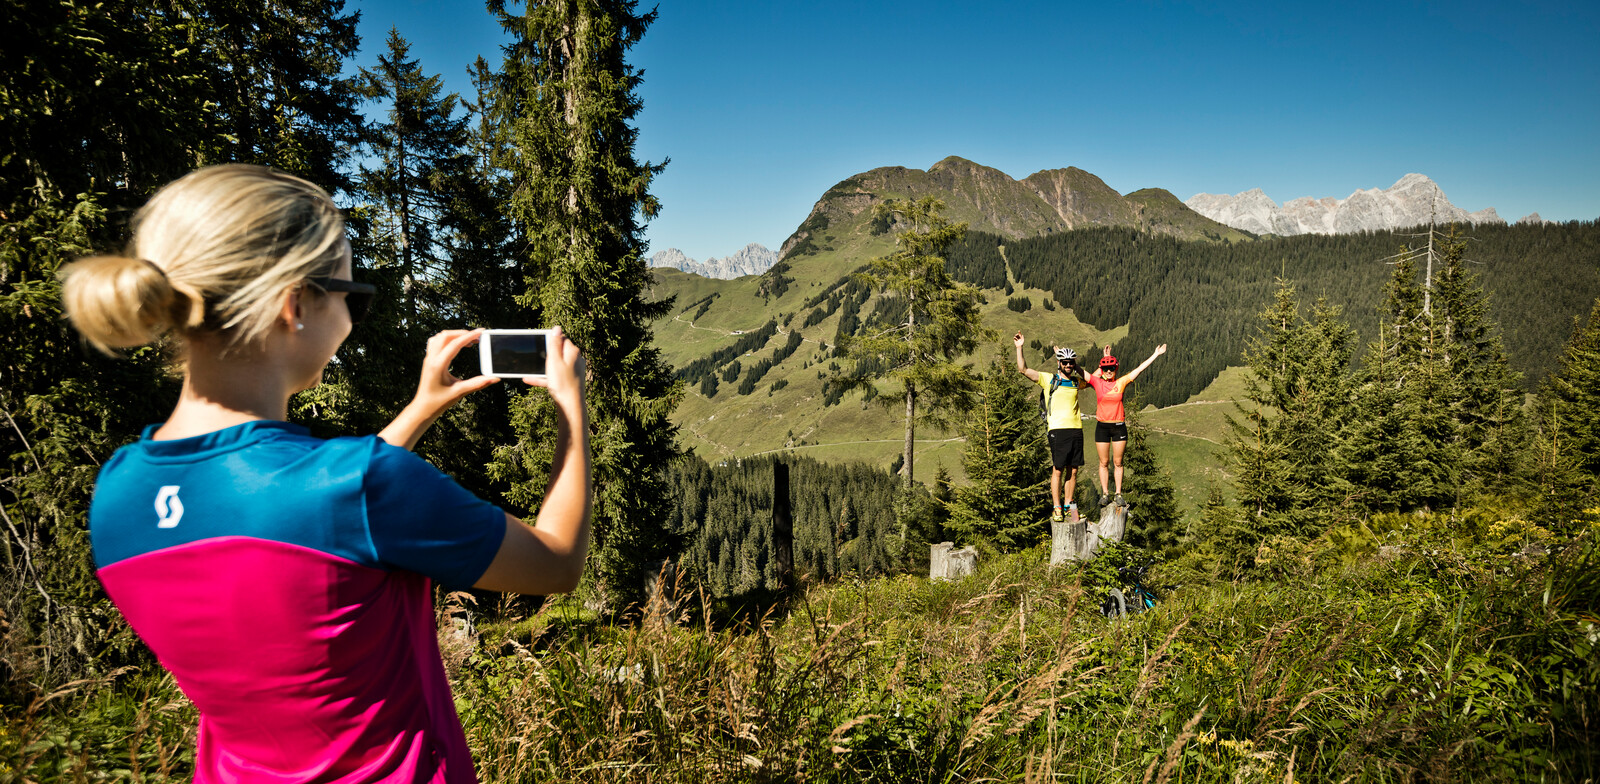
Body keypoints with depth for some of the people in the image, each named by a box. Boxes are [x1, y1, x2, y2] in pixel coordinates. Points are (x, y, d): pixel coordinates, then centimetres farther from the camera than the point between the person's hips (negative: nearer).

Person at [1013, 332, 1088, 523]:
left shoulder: (1077, 382, 15)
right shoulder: (1048, 379, 3)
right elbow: (1023, 369, -3)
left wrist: (1076, 365, 22)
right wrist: (1019, 347, -11)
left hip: (1076, 429, 4)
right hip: (1057, 429, -4)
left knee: (1073, 471, 6)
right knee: (1058, 470, -5)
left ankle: (1069, 505, 17)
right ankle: (1056, 508, 2)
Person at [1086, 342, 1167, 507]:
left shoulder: (1121, 382, 0)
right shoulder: (1097, 382, -1)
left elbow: (1140, 369, 2)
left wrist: (1156, 354, 2)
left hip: (1119, 427, 0)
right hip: (1102, 427, 0)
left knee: (1118, 462, 6)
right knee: (1104, 462, 6)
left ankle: (1118, 494, 13)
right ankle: (1105, 493, 14)